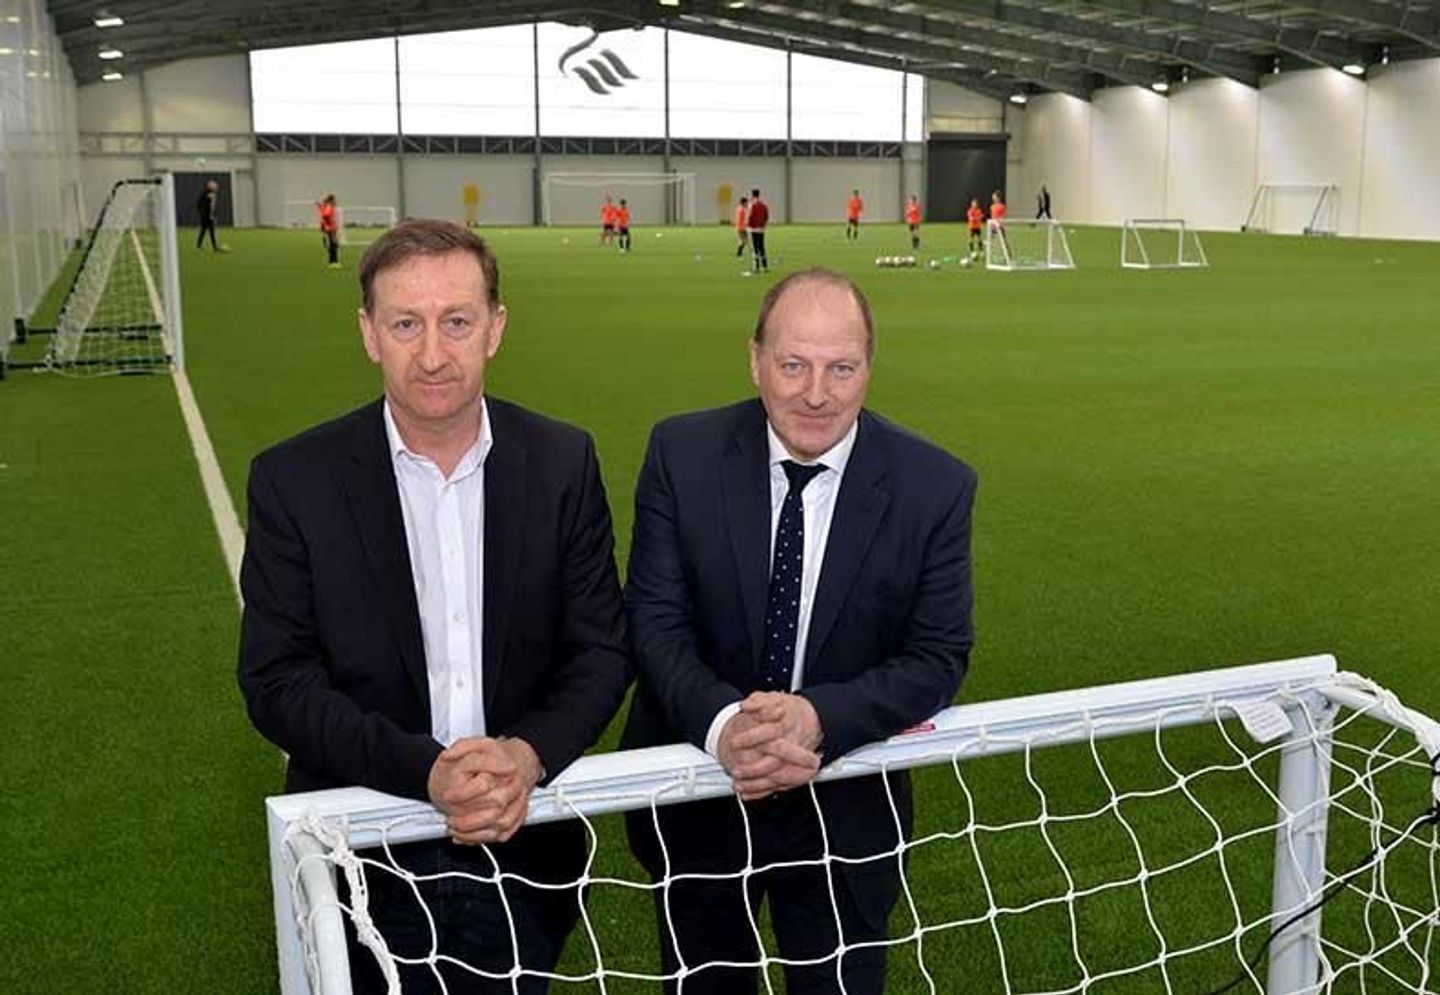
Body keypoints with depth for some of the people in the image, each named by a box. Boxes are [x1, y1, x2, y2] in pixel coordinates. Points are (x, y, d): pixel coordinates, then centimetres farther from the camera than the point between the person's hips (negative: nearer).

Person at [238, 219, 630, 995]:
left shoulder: (562, 462, -5)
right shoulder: (295, 480, -10)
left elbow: (602, 646, -2)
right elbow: (276, 680, -11)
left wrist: (531, 754, -21)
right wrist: (422, 770, -25)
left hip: (525, 849, 2)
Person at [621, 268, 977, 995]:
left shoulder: (934, 486, -13)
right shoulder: (682, 453, -12)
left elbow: (938, 657, -13)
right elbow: (654, 621, -14)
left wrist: (820, 719, -30)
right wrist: (720, 723, -33)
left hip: (846, 811, 0)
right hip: (694, 796, 1)